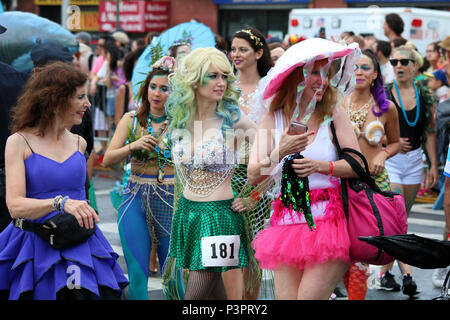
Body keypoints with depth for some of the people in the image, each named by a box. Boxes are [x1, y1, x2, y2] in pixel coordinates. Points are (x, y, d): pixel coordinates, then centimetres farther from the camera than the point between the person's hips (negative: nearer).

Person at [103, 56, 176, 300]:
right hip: (136, 198, 1)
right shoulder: (131, 120, 6)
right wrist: (133, 146, -15)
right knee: (137, 274, -2)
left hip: (171, 198, -1)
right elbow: (108, 159, 1)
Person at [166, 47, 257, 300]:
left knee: (197, 293, -7)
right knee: (213, 291, 12)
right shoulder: (181, 119, 5)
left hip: (220, 213, -5)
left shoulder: (232, 118, -10)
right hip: (188, 211, 5)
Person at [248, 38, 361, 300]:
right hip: (286, 223, 2)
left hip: (328, 219, -2)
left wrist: (321, 166, -17)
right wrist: (281, 152, -17)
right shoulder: (273, 119, 7)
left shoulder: (334, 113, 3)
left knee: (308, 297, -13)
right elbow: (254, 176, -2)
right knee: (285, 296, -3)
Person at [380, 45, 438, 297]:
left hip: (414, 161, 4)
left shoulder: (424, 95, 5)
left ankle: (386, 270, 21)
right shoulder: (383, 94, -4)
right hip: (389, 160, -4)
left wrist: (434, 165, 4)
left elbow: (430, 133, 8)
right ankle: (407, 274, -15)